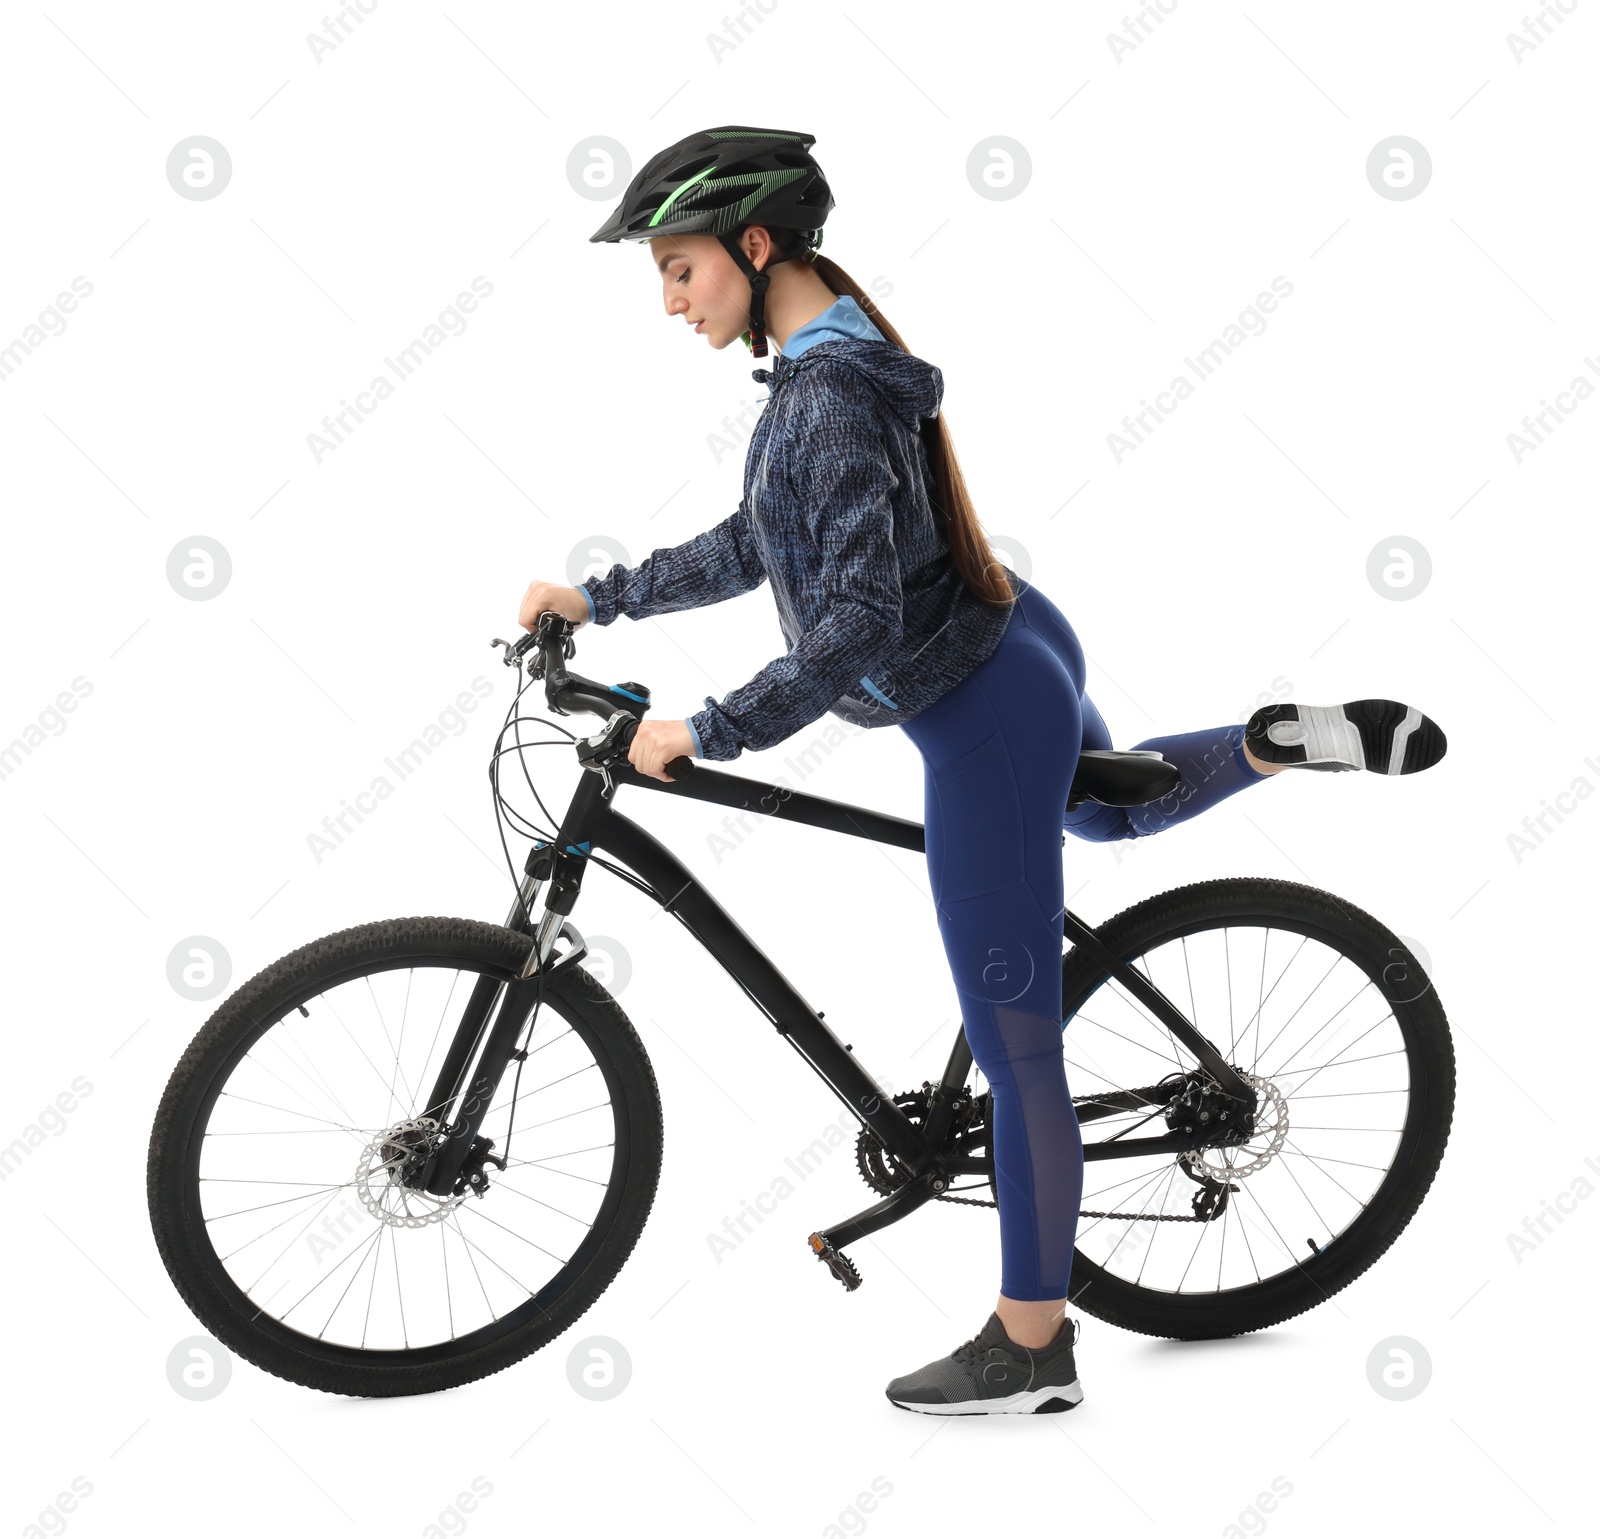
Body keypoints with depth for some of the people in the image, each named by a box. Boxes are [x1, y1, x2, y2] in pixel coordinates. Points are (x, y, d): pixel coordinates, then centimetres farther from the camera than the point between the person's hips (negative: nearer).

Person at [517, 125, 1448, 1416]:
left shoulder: (828, 399, -25)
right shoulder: (828, 365, 4)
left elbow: (857, 627, -30)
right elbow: (752, 548, 15)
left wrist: (706, 734, -24)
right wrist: (598, 597, 14)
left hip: (979, 716, -10)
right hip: (1019, 648, 10)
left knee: (1016, 1051, 0)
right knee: (1112, 808, 42)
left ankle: (1030, 1350, 13)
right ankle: (1292, 739, 24)